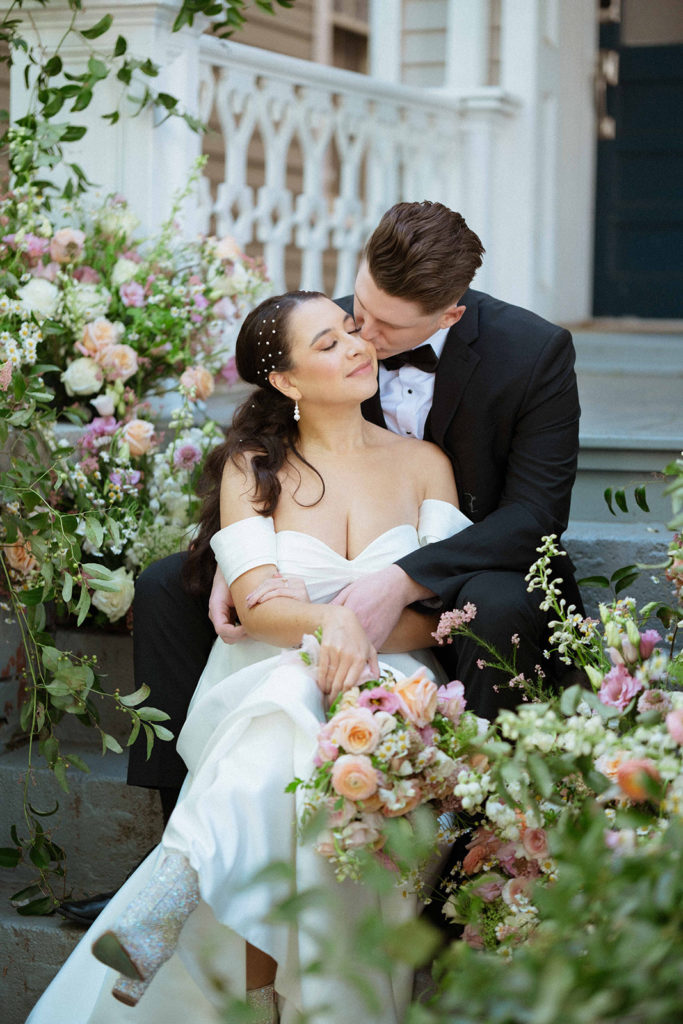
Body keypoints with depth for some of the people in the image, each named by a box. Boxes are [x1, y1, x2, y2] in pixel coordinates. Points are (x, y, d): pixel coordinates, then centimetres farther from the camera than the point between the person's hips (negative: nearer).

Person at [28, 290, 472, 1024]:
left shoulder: (422, 463, 12)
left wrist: (364, 635, -20)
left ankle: (169, 894, -39)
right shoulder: (251, 468, 9)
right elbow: (258, 605, -6)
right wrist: (334, 620, -28)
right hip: (263, 684, 0)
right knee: (285, 724, -37)